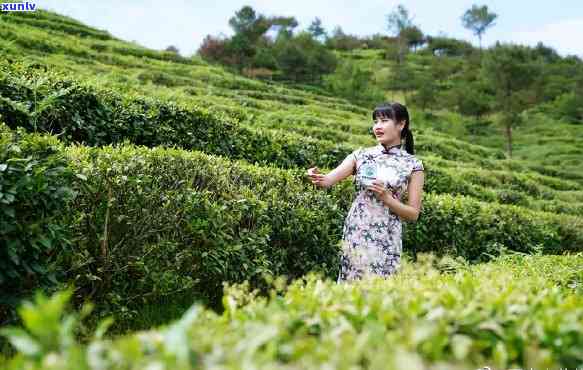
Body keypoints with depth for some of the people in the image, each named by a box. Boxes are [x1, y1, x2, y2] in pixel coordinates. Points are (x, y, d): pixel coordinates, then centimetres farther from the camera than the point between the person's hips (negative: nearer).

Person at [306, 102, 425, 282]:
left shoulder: (413, 165, 0)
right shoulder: (362, 155, 5)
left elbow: (413, 214, -1)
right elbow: (328, 179, -6)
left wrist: (386, 197, -13)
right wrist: (318, 178, -27)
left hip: (385, 240, -2)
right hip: (354, 233, 2)